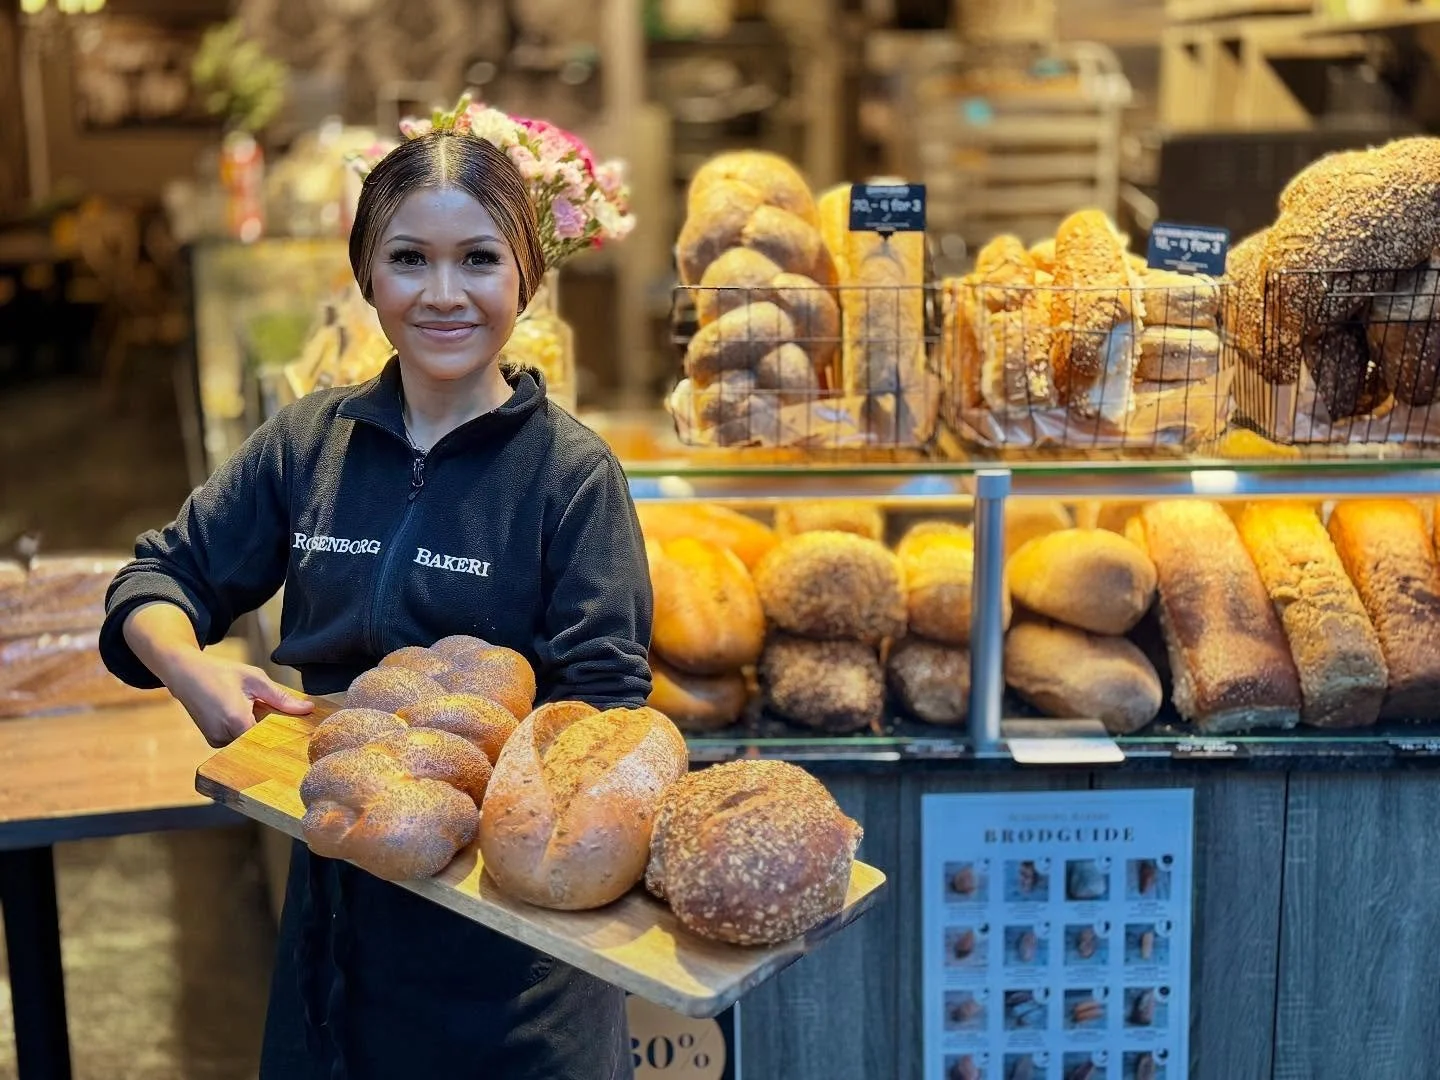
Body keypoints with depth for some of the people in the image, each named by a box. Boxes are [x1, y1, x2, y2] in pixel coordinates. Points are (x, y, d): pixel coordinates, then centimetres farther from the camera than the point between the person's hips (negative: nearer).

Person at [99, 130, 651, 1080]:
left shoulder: (573, 471, -11)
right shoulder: (308, 442, 1)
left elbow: (603, 699, -13)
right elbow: (164, 576, 8)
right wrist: (191, 668, -14)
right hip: (339, 883, 4)